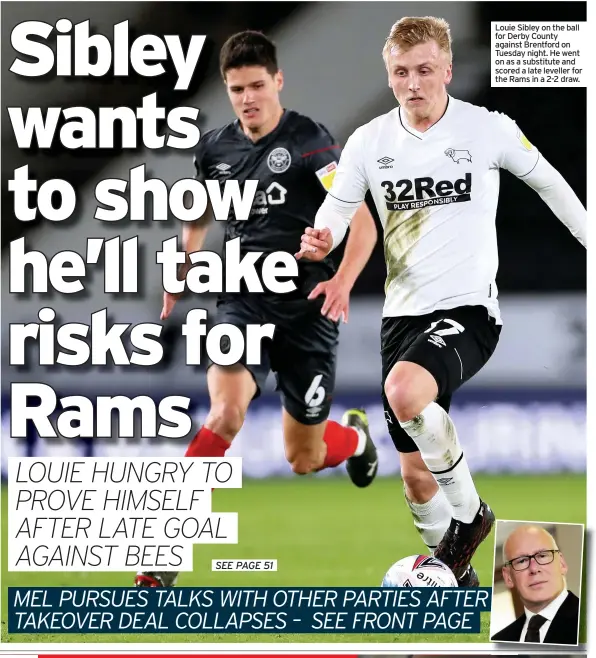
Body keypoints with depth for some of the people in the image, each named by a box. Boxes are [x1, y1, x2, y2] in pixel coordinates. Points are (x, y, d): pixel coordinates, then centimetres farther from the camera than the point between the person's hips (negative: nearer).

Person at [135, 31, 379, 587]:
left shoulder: (309, 142, -8)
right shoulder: (215, 149, 6)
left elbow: (363, 226, -13)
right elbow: (200, 215, 27)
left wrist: (342, 281, -29)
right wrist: (180, 277, 14)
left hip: (306, 309, -2)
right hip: (243, 300, 2)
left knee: (303, 459, 8)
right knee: (226, 415, -27)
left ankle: (355, 435, 48)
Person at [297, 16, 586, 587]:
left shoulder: (488, 129, -5)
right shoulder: (368, 142, 1)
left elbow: (547, 182, 11)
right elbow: (336, 211, 7)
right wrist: (319, 243, -17)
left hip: (468, 307, -5)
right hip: (402, 314, 5)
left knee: (404, 390, -34)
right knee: (415, 475, 7)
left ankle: (468, 512, -11)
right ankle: (458, 578, 30)